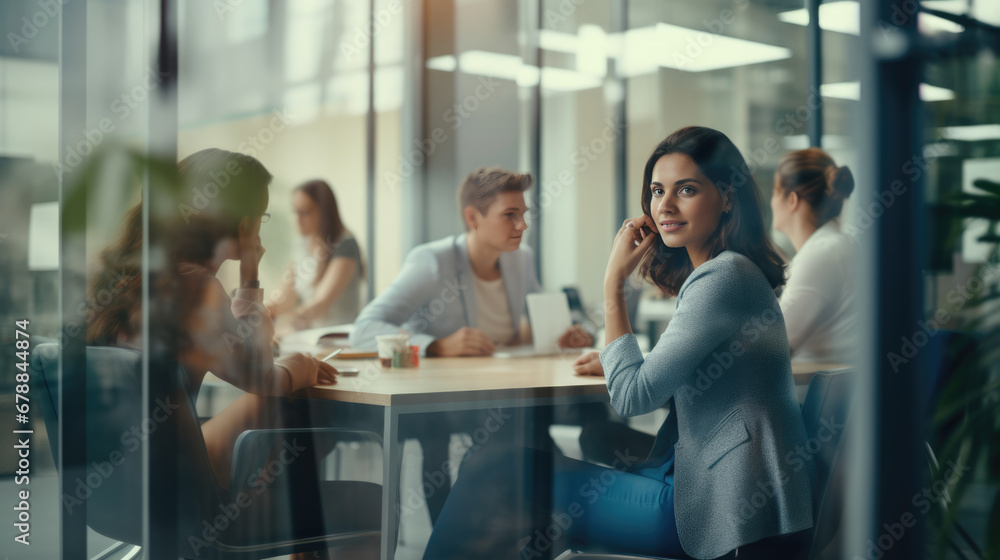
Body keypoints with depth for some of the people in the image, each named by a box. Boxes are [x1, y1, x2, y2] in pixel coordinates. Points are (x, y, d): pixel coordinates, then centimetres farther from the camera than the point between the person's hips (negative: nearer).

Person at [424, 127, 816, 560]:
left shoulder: (725, 277, -17)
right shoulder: (704, 275, 14)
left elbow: (633, 396, -18)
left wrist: (614, 281, -12)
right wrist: (622, 362, 13)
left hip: (727, 506, -9)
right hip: (702, 480, 9)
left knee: (512, 480, -9)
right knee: (502, 465, 7)